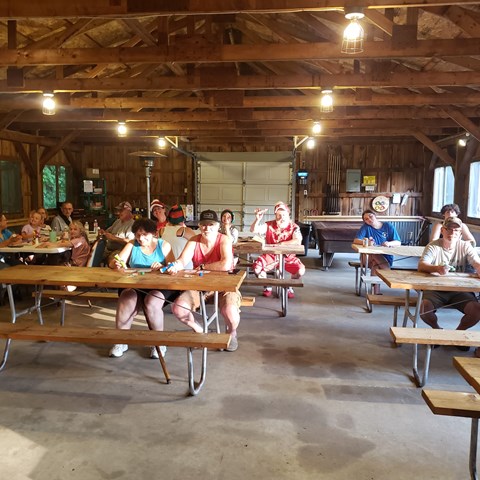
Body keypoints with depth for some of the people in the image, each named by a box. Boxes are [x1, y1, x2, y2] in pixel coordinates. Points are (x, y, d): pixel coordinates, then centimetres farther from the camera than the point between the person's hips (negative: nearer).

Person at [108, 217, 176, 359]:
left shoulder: (164, 245, 5)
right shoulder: (131, 245, 8)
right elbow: (113, 263, -2)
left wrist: (162, 267, -28)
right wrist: (117, 264, -26)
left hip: (159, 286, -2)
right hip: (134, 286, 2)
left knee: (151, 303, -32)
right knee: (126, 301, -30)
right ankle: (121, 341, -12)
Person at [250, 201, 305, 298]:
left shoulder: (294, 227, -7)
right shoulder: (269, 225, -4)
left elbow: (298, 241, -25)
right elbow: (253, 230, -13)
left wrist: (281, 244, -32)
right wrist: (257, 219, -33)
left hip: (288, 257, -1)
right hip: (271, 255, 1)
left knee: (301, 270, -27)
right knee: (257, 267, -26)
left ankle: (290, 287, 7)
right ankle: (267, 287, 5)